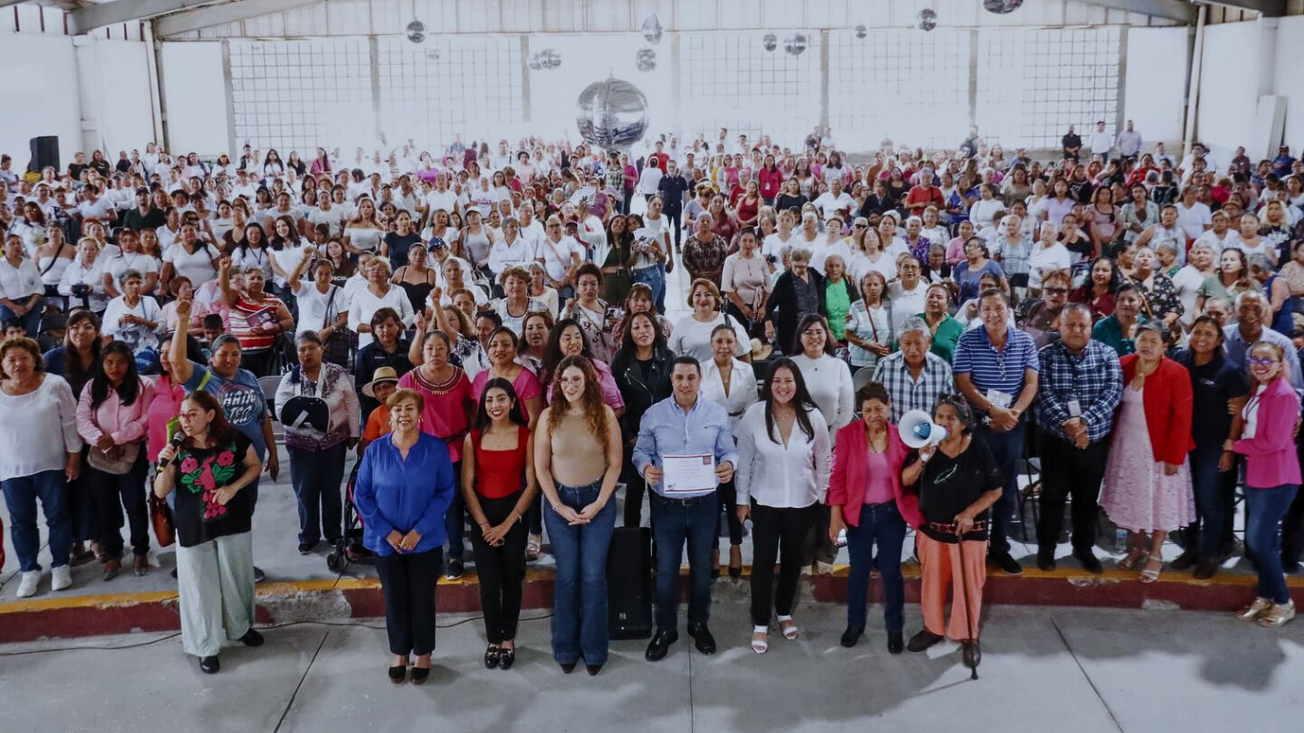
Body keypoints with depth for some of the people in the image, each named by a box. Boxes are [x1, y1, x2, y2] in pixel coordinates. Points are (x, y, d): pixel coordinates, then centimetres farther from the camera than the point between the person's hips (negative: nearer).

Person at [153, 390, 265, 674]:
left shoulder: (233, 439, -12)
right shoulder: (178, 449, -8)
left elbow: (255, 466, 3)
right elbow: (161, 493, -4)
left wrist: (234, 487, -14)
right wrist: (165, 465, -22)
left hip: (233, 524, 0)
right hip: (193, 530, 0)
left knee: (236, 579, 15)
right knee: (200, 587, 6)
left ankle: (241, 627, 39)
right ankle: (206, 647, 19)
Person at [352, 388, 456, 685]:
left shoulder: (436, 449, -9)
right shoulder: (375, 450, -6)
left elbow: (446, 491, -9)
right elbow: (361, 494, -3)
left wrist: (419, 530, -16)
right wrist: (386, 532, -11)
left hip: (425, 540, -1)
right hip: (386, 541, 1)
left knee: (422, 599, 10)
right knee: (395, 599, 13)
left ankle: (423, 654, 28)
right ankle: (400, 653, 32)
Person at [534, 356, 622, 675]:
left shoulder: (605, 414, -5)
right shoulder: (549, 416, -4)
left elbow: (614, 464, -3)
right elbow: (541, 468, -2)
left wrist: (598, 504, -10)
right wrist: (560, 507, -9)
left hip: (598, 501, 0)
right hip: (559, 502, 1)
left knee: (594, 576, 1)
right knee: (566, 576, 5)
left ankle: (594, 648, 14)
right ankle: (565, 648, 18)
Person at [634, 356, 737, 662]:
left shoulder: (717, 414, -1)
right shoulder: (653, 414, -4)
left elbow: (729, 451, 3)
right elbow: (641, 451, 1)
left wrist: (729, 464, -19)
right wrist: (646, 468, -20)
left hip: (704, 504, 1)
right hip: (667, 505, -1)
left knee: (702, 567, 15)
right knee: (666, 569, 7)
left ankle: (699, 624, 35)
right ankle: (665, 629, 24)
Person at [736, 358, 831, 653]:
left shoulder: (813, 416, -10)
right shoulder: (754, 414, -13)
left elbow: (824, 460, 1)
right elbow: (744, 459, -5)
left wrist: (822, 496, 5)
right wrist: (742, 499, -2)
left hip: (802, 502, 2)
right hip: (764, 501, -2)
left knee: (792, 559, 17)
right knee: (763, 561, 4)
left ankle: (784, 612, 38)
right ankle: (760, 623, 19)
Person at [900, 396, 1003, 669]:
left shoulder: (979, 450, -12)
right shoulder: (928, 447, -6)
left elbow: (996, 490, -7)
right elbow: (905, 481, -11)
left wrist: (970, 512, -18)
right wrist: (923, 459, -28)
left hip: (970, 531, -2)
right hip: (931, 529, 3)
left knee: (967, 584, 5)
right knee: (932, 581, 14)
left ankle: (969, 637, 21)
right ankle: (933, 628, 33)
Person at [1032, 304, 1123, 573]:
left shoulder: (1107, 354, 0)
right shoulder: (1045, 356, -3)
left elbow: (1113, 393, -10)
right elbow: (1044, 395, -13)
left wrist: (1085, 422, -23)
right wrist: (1068, 425, -26)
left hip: (1095, 440, 2)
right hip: (1056, 440, -1)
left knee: (1087, 498, 13)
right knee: (1053, 496, 8)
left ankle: (1084, 548, 28)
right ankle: (1046, 547, 22)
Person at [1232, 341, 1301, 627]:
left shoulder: (1284, 395, -17)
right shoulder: (1257, 391, 10)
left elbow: (1274, 442, -19)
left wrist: (1236, 445, -8)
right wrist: (1238, 413, -2)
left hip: (1276, 478, -8)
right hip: (1256, 475, 8)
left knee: (1258, 540, -6)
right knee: (1261, 540, 13)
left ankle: (1283, 602, 11)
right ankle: (1265, 597, 24)